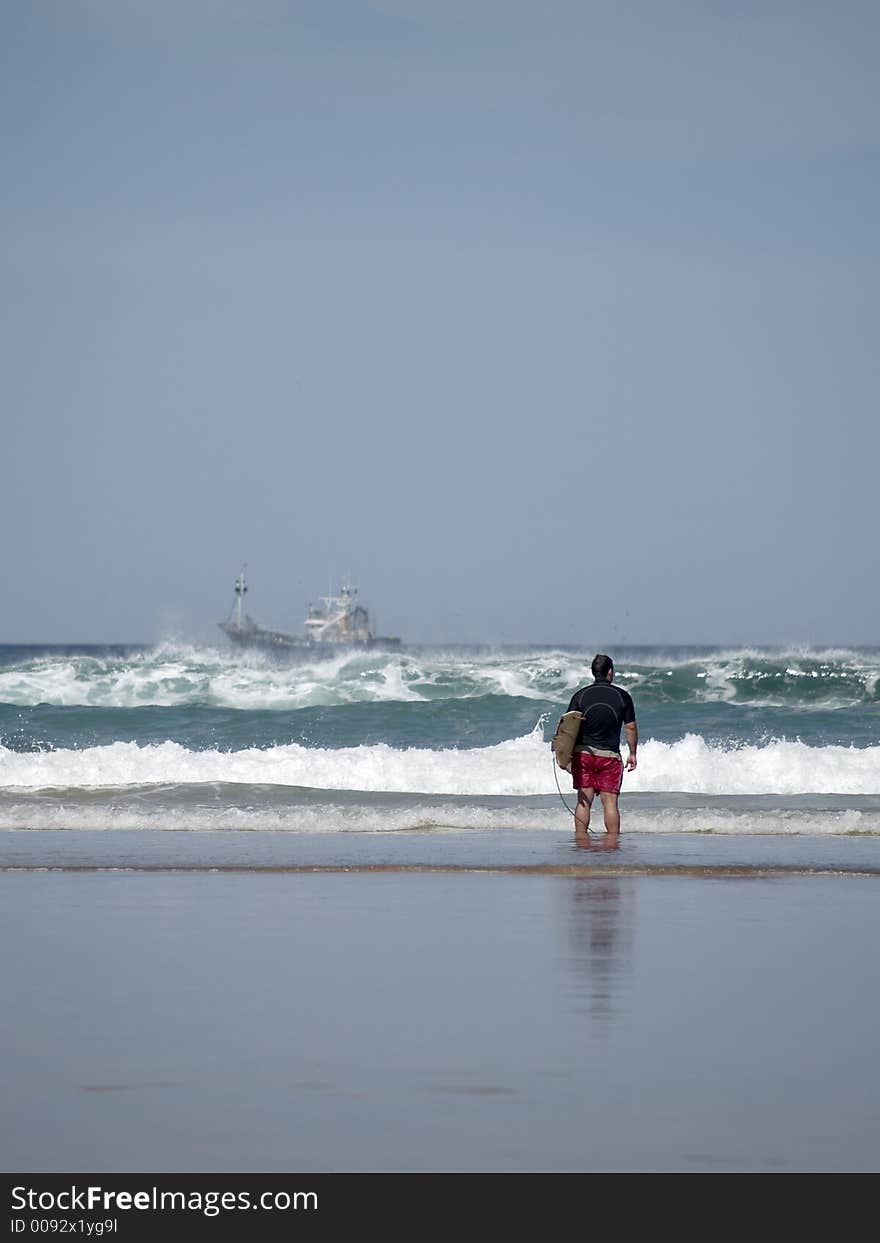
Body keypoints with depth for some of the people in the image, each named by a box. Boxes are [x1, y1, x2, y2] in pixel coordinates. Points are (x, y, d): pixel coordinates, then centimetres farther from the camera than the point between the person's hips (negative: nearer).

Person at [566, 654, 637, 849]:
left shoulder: (580, 695, 1)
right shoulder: (622, 696, -1)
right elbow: (631, 728, 3)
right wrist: (632, 753, 13)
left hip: (582, 752, 1)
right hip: (609, 754, -1)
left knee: (584, 801, 5)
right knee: (610, 801, 1)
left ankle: (581, 836, 3)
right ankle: (613, 837, -2)